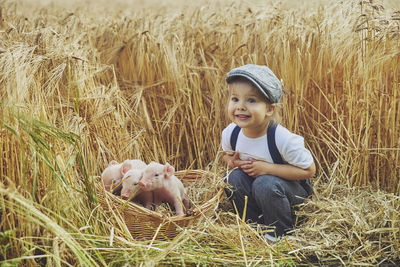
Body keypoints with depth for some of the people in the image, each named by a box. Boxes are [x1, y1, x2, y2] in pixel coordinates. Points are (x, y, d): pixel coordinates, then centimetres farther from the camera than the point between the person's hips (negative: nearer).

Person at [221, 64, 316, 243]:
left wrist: (267, 168, -31)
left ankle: (281, 233, -8)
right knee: (234, 177, -22)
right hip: (253, 179, 5)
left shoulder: (282, 139, -33)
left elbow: (309, 170, -24)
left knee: (265, 184, -33)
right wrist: (232, 162, -19)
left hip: (293, 188, -5)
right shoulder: (230, 133, -16)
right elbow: (227, 155, 8)